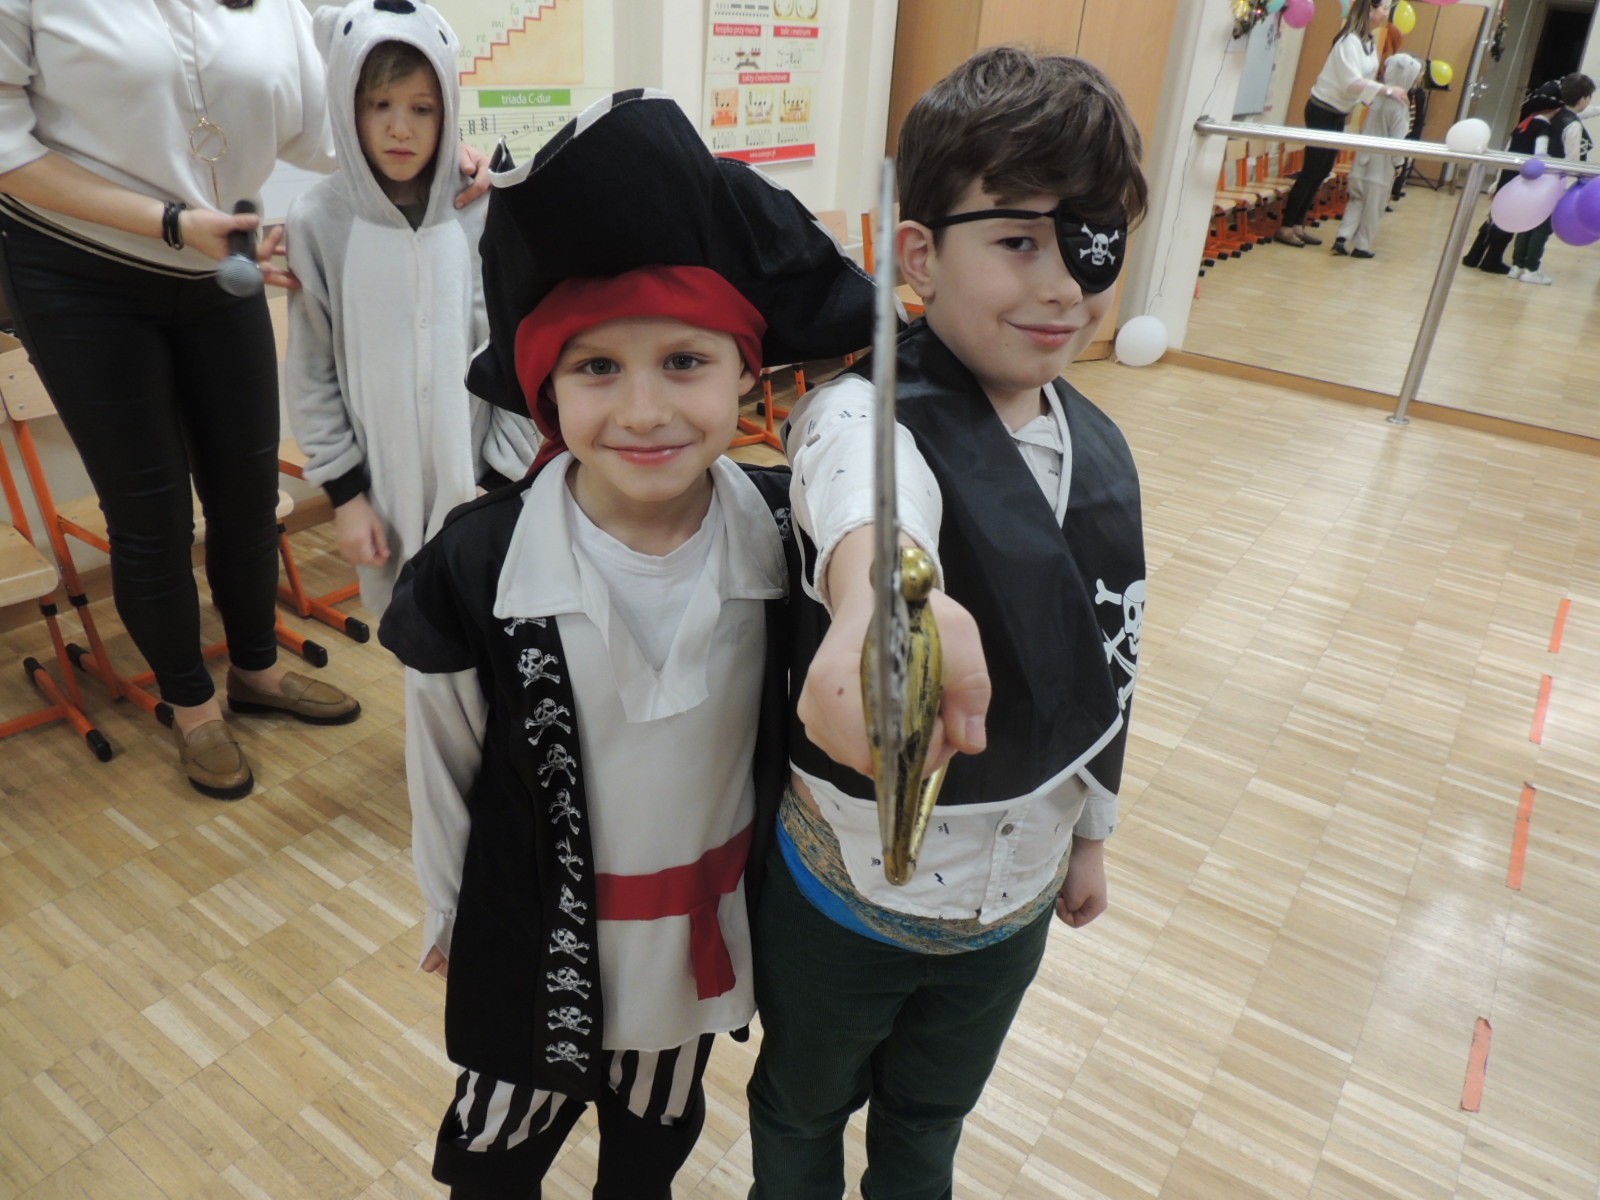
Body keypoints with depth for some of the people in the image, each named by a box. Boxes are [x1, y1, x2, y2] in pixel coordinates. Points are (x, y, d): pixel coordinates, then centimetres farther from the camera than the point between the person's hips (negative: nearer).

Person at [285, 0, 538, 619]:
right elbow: (313, 374, 0)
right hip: (380, 484, 1)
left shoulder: (485, 217, -7)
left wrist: (505, 483, -4)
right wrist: (344, 492, -1)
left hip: (478, 478, -1)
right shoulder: (317, 222, -6)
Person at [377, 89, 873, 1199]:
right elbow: (442, 771, -8)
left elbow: (801, 728, -5)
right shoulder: (478, 569, -24)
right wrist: (448, 917, 4)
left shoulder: (785, 533, -21)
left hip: (707, 931, 2)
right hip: (537, 939, -1)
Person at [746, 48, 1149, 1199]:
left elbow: (1105, 662, 6)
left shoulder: (1099, 447, -6)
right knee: (804, 1108, 26)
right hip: (846, 889, -4)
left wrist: (1089, 833, 16)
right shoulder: (867, 414, -25)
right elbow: (866, 504, -52)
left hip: (1016, 891, 5)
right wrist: (876, 606, -75)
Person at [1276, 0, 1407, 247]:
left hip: (1339, 114, 9)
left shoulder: (1370, 43, 9)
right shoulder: (1349, 40, -18)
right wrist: (1387, 90, -24)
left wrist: (1386, 92, -7)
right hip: (1322, 111, -9)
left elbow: (1364, 80, 7)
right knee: (1310, 171, -8)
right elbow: (1352, 82, -25)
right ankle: (1285, 227, -3)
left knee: (1322, 172, 9)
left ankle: (1298, 225, 14)